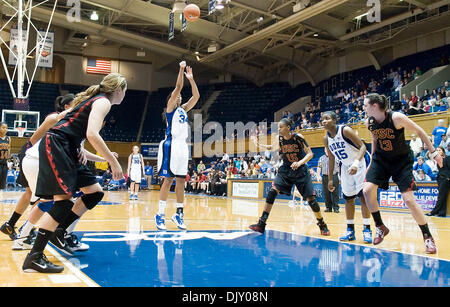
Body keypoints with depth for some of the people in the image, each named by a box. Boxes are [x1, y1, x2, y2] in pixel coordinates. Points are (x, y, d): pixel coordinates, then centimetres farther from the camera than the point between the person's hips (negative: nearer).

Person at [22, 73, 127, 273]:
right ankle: (34, 258, -16)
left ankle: (58, 232, 15)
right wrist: (114, 162, -20)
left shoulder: (95, 99, 22)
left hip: (65, 150, 10)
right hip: (55, 144, -10)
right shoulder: (103, 101, -7)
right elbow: (92, 134, -22)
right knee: (63, 200, -17)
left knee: (95, 193, 9)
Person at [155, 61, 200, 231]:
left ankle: (179, 214, 12)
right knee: (168, 180, -7)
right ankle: (160, 214, -2)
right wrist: (181, 69, -4)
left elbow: (196, 96, 14)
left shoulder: (184, 109, 20)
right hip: (171, 145, -7)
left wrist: (191, 79, 12)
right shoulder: (170, 107, 2)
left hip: (183, 146, 7)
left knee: (180, 181, 7)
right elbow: (178, 87, -7)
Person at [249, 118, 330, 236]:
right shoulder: (279, 139, -4)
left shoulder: (298, 137, -15)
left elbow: (310, 153, -12)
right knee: (272, 192, -16)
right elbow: (271, 147, 16)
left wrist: (299, 163, -29)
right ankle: (261, 224, -12)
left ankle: (322, 225, 18)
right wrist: (258, 144, 0)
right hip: (285, 170, 3)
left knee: (311, 198, -4)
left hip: (300, 171, -3)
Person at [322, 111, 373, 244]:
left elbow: (362, 146, -25)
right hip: (345, 166, 6)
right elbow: (331, 159, 8)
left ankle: (367, 230, -5)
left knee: (362, 195, -10)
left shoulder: (345, 130, -23)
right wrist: (330, 179, 6)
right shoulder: (326, 139, -3)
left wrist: (356, 162, -40)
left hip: (360, 162, -6)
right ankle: (350, 230, 12)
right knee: (348, 197, 6)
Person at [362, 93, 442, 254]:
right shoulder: (369, 123, -7)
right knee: (367, 190, -13)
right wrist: (372, 161, 16)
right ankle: (380, 227, 8)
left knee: (409, 199, -11)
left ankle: (428, 237, 8)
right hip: (381, 159, 5)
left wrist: (433, 152, -7)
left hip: (402, 161, -5)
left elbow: (419, 131, -12)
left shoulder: (396, 117, -24)